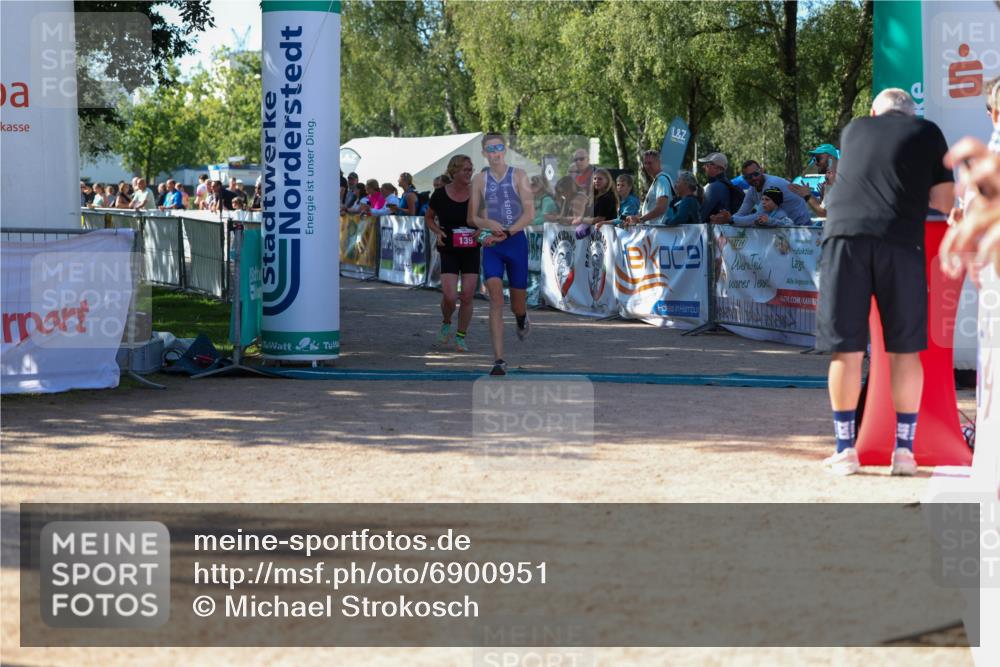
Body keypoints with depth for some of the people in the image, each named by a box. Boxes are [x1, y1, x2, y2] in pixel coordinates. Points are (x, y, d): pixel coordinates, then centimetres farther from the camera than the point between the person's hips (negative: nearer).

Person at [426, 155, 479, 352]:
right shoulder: (440, 195, -5)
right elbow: (428, 217, 11)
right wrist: (438, 232, -7)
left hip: (471, 251, 1)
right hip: (448, 250, -1)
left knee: (467, 297, -4)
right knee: (449, 296, -12)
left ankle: (461, 336, 13)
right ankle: (446, 323, 20)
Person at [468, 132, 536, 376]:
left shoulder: (518, 175, 0)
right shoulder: (480, 179, 5)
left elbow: (530, 213, -5)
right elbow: (472, 218, 7)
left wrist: (506, 233, -16)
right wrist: (489, 223, -13)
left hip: (516, 240, 0)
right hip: (491, 244, 0)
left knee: (518, 302, 8)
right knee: (496, 299, -14)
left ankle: (522, 319, 48)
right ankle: (499, 359, -17)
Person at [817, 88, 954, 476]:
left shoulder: (854, 130, 22)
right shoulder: (928, 134, 17)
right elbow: (945, 202, 15)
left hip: (844, 235, 1)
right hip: (900, 241, -1)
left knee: (845, 350, 5)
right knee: (904, 350, 8)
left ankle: (845, 449, 9)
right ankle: (904, 450, 10)